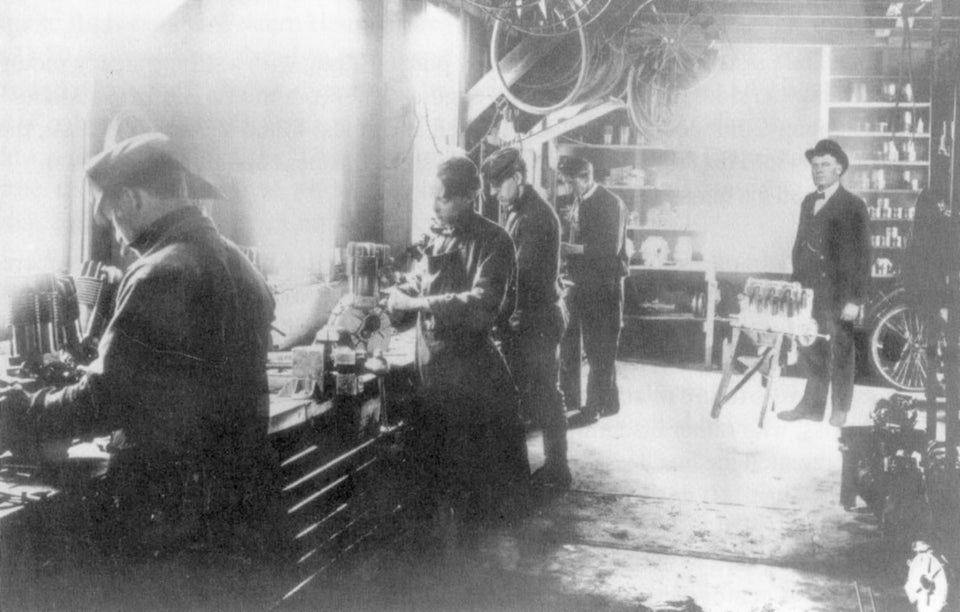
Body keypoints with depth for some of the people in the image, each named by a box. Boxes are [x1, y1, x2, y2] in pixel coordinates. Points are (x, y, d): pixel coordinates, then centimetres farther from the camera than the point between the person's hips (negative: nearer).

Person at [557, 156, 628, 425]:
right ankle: (609, 401, 23)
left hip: (604, 284, -8)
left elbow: (611, 248, -20)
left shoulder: (611, 204, -12)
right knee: (595, 347, 13)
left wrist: (571, 249, -21)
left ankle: (594, 406, 1)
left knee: (601, 349, -2)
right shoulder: (578, 203, 12)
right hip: (583, 283, 8)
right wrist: (562, 246, 1)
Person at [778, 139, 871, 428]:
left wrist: (855, 299, -14)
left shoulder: (853, 206, -7)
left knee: (840, 352, 4)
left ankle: (839, 409, 17)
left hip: (838, 294, -5)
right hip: (809, 291, 6)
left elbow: (862, 256, -9)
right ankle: (811, 406, 20)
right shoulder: (808, 202, 13)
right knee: (809, 350, 9)